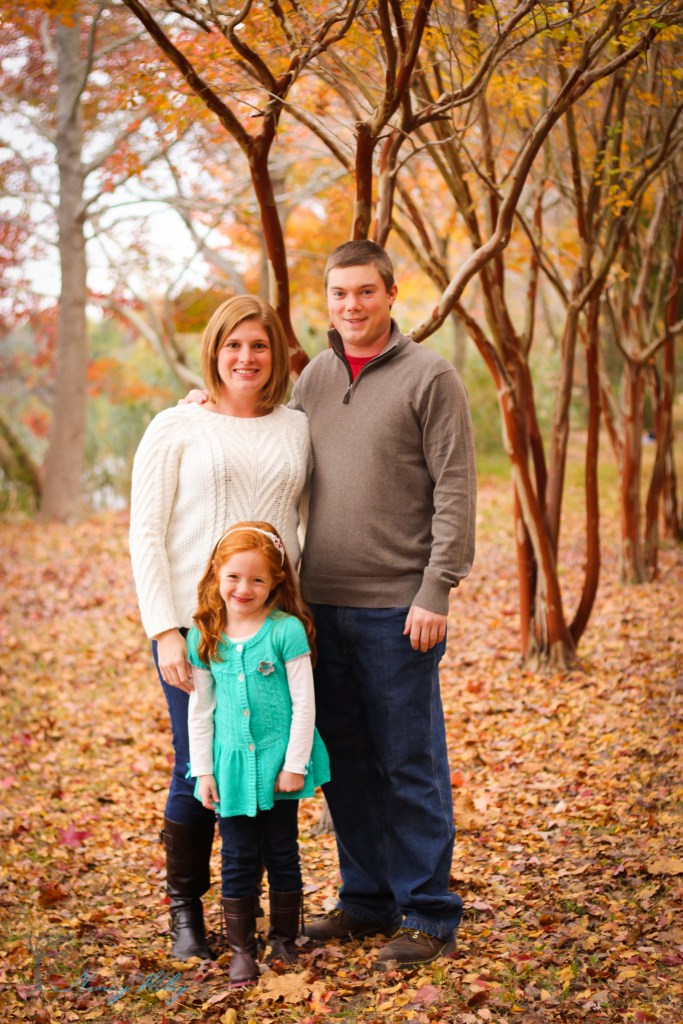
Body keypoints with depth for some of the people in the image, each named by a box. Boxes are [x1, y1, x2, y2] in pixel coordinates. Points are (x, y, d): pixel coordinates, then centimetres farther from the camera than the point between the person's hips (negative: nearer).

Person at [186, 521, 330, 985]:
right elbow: (200, 709, 5)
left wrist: (295, 763, -11)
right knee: (238, 859, 7)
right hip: (232, 765, 2)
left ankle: (284, 940, 26)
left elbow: (304, 703, -9)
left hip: (278, 761, -2)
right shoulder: (204, 637, -1)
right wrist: (203, 770, 3)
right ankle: (242, 950, 17)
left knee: (282, 854, 11)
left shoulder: (287, 630, -11)